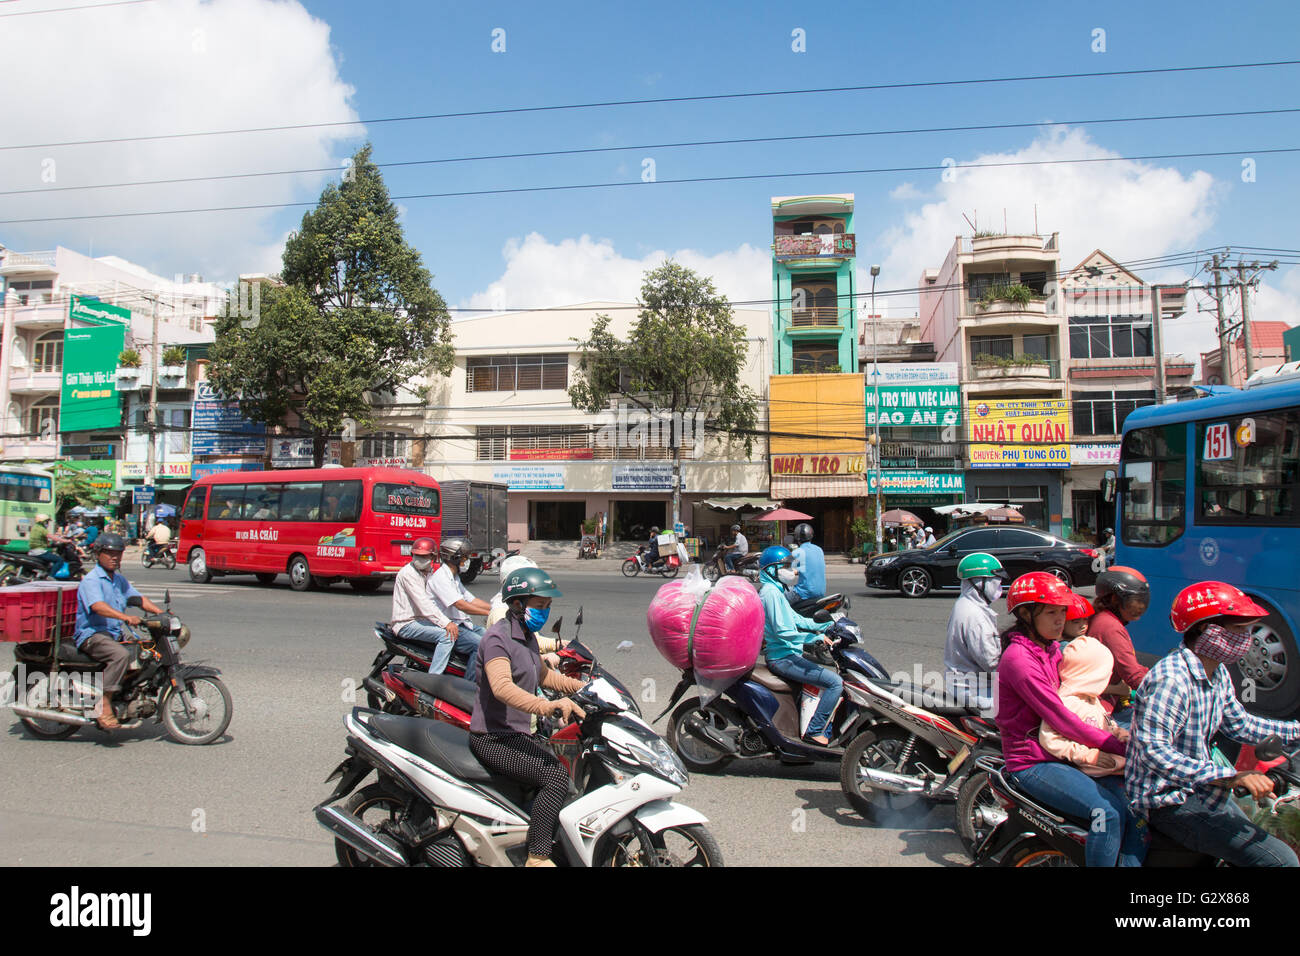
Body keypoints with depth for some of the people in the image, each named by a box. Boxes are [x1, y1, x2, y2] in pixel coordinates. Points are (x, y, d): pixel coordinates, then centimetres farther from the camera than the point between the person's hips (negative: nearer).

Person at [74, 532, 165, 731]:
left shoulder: (120, 580, 17)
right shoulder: (91, 580, -10)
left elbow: (138, 598, 13)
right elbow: (98, 606, -28)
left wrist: (161, 613, -4)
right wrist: (126, 617, -43)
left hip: (115, 635, 9)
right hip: (92, 635, -9)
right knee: (121, 655, -33)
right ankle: (103, 708, -30)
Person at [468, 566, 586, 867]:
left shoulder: (527, 637, 13)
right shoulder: (497, 637, -17)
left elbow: (543, 675, 28)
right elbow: (502, 687, -34)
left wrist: (581, 687, 14)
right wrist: (548, 706, -47)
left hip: (518, 734, 9)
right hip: (493, 738, -9)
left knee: (564, 768, 2)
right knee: (555, 777, -22)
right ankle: (538, 857, -15)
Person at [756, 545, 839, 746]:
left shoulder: (775, 590, 18)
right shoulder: (771, 592, -16)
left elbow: (795, 618, 19)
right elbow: (782, 631, -22)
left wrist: (823, 625, 9)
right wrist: (815, 637, -24)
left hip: (787, 654, 11)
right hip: (782, 659, -11)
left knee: (834, 673, 16)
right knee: (835, 683, -18)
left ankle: (826, 727, 16)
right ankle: (814, 732, -14)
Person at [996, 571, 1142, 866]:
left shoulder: (1051, 649, 13)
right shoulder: (1018, 657, -18)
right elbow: (1061, 720, -20)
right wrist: (1120, 746, -16)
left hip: (1064, 753, 9)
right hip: (1032, 764, -8)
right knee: (1109, 811, -24)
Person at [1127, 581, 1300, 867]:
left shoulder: (1218, 674, 6)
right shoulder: (1172, 678, -28)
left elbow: (1238, 724, 20)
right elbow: (1154, 750, -33)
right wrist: (1229, 777, -37)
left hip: (1202, 787, 11)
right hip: (1167, 800, -10)